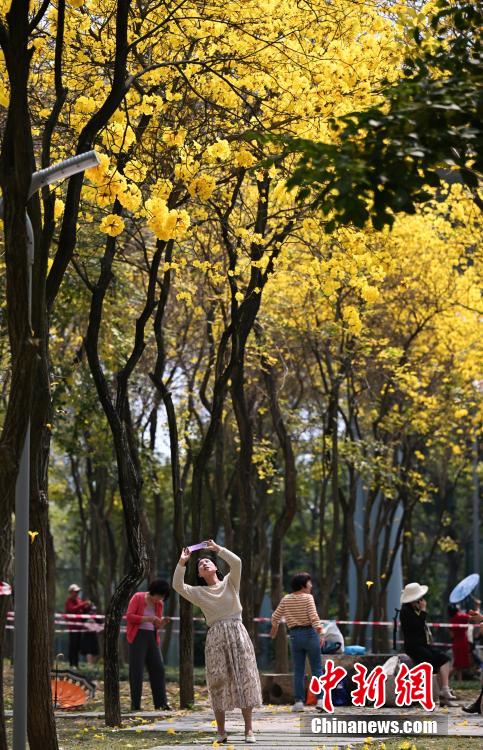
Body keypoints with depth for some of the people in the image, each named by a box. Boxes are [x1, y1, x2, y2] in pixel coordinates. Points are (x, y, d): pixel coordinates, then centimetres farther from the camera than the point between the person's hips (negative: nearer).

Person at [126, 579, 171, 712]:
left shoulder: (159, 604, 13)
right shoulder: (138, 598, -4)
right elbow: (129, 616, -11)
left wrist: (161, 623, -5)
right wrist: (147, 618, -20)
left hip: (152, 637, 6)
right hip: (138, 636, -6)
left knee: (158, 668, 0)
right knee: (136, 671, -5)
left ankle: (161, 703, 4)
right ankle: (135, 705, -2)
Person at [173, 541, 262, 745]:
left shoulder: (230, 582, 10)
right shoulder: (199, 592, 12)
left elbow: (236, 563, -7)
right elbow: (178, 585, -2)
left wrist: (218, 549, -5)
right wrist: (182, 562, -5)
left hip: (237, 633, -1)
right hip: (215, 637, 1)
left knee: (244, 678, -4)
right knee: (218, 682, -1)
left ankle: (249, 729, -2)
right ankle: (221, 730, 4)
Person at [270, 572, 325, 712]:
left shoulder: (286, 599, 7)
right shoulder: (307, 598, -7)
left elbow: (275, 616, 13)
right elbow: (313, 616, -18)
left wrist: (274, 627, 32)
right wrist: (320, 632, -24)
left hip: (294, 635, 4)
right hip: (309, 633, -4)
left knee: (298, 671, 8)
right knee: (317, 669, 1)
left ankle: (299, 701, 4)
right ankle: (320, 699, -7)